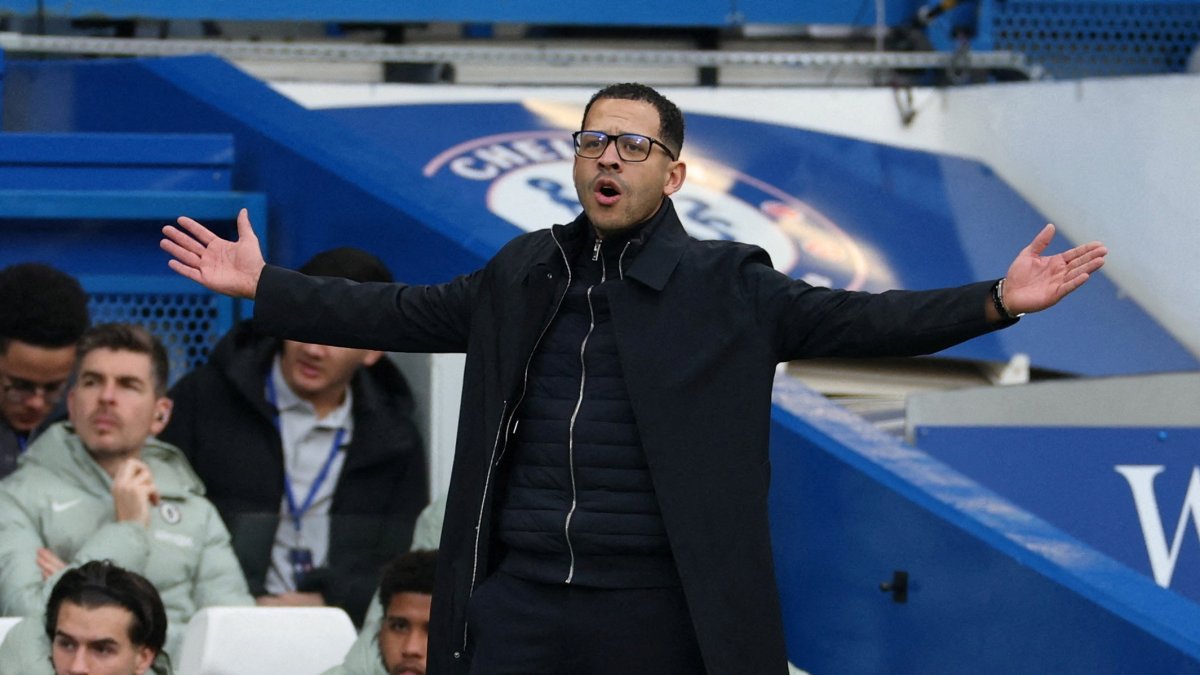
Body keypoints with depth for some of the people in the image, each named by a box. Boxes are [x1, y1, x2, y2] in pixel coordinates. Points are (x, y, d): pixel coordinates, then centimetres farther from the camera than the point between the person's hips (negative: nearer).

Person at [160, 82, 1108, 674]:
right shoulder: (523, 276, 13)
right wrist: (264, 287, 12)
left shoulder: (726, 287, 2)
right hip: (519, 596, 3)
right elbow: (400, 314, 16)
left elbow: (858, 320, -4)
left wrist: (995, 303, -16)